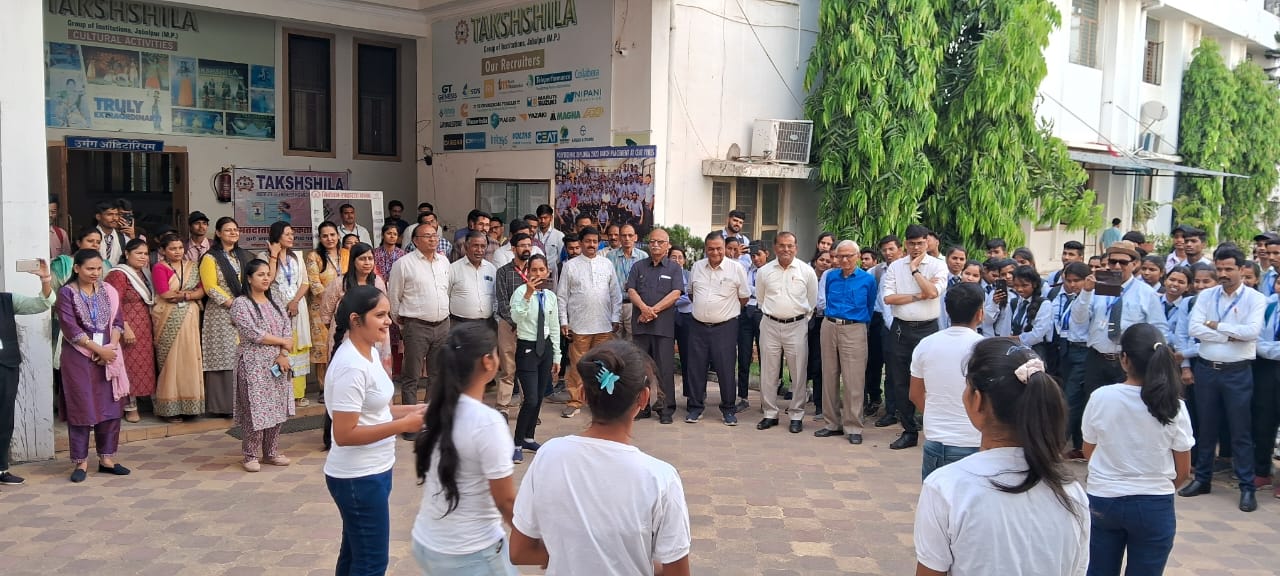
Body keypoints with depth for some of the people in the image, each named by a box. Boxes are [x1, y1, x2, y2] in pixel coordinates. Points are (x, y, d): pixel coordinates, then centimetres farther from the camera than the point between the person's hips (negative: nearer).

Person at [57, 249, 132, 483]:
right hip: (79, 356, -4)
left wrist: (111, 346, -11)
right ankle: (81, 462, 9)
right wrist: (99, 349, -15)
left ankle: (106, 458, 15)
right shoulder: (67, 292, -5)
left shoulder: (108, 291, 8)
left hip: (109, 355, 4)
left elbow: (118, 321, 5)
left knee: (110, 405, 5)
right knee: (81, 407, 0)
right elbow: (70, 327, -12)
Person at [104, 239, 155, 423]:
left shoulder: (144, 274, 15)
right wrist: (125, 328, -22)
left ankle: (134, 403, 18)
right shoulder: (118, 275, -10)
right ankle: (130, 407, 1)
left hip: (144, 328, 8)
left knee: (143, 366, 9)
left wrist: (150, 328, 15)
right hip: (129, 328, -8)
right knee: (129, 366, -5)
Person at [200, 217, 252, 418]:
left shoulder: (244, 255, 17)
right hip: (221, 315, -5)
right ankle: (223, 404, 0)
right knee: (224, 358, -5)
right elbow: (211, 287, -9)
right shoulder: (211, 258, 0)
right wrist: (232, 303, -15)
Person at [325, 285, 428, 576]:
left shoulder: (370, 352, 5)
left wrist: (411, 410, 1)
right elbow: (344, 434, -26)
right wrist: (403, 425, -24)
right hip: (358, 477, -9)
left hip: (371, 472, 9)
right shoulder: (351, 367, -24)